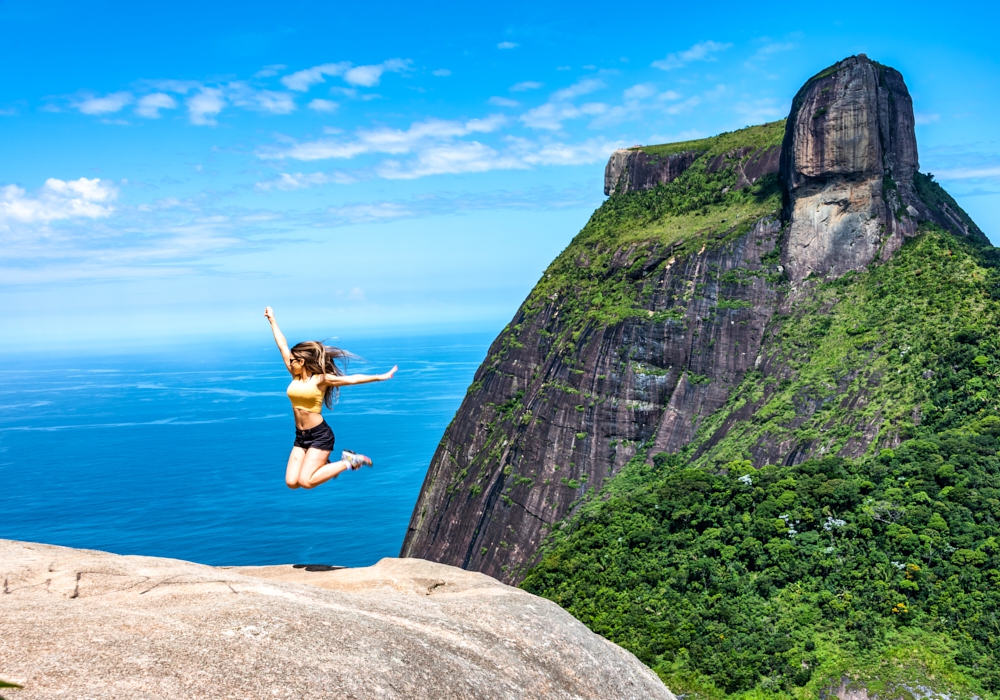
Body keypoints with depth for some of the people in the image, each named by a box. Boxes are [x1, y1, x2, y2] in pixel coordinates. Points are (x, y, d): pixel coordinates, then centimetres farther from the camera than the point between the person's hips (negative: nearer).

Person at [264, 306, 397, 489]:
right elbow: (282, 345, 12)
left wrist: (380, 377, -21)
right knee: (292, 482, -3)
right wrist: (272, 320, 20)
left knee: (305, 482, -16)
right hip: (301, 436, 6)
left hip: (320, 435, -6)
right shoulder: (295, 376, 6)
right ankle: (320, 465, 24)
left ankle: (347, 462, 1)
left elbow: (351, 379, -14)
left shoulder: (321, 379, -10)